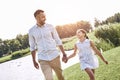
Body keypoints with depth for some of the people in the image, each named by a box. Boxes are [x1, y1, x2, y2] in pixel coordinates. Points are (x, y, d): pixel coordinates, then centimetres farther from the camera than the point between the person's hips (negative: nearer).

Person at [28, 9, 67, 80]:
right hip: (42, 59, 0)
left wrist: (64, 54, 3)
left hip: (54, 56, 0)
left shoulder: (50, 26, -1)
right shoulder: (31, 31, 1)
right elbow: (32, 47, 9)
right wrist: (34, 61, 10)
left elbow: (58, 41, 4)